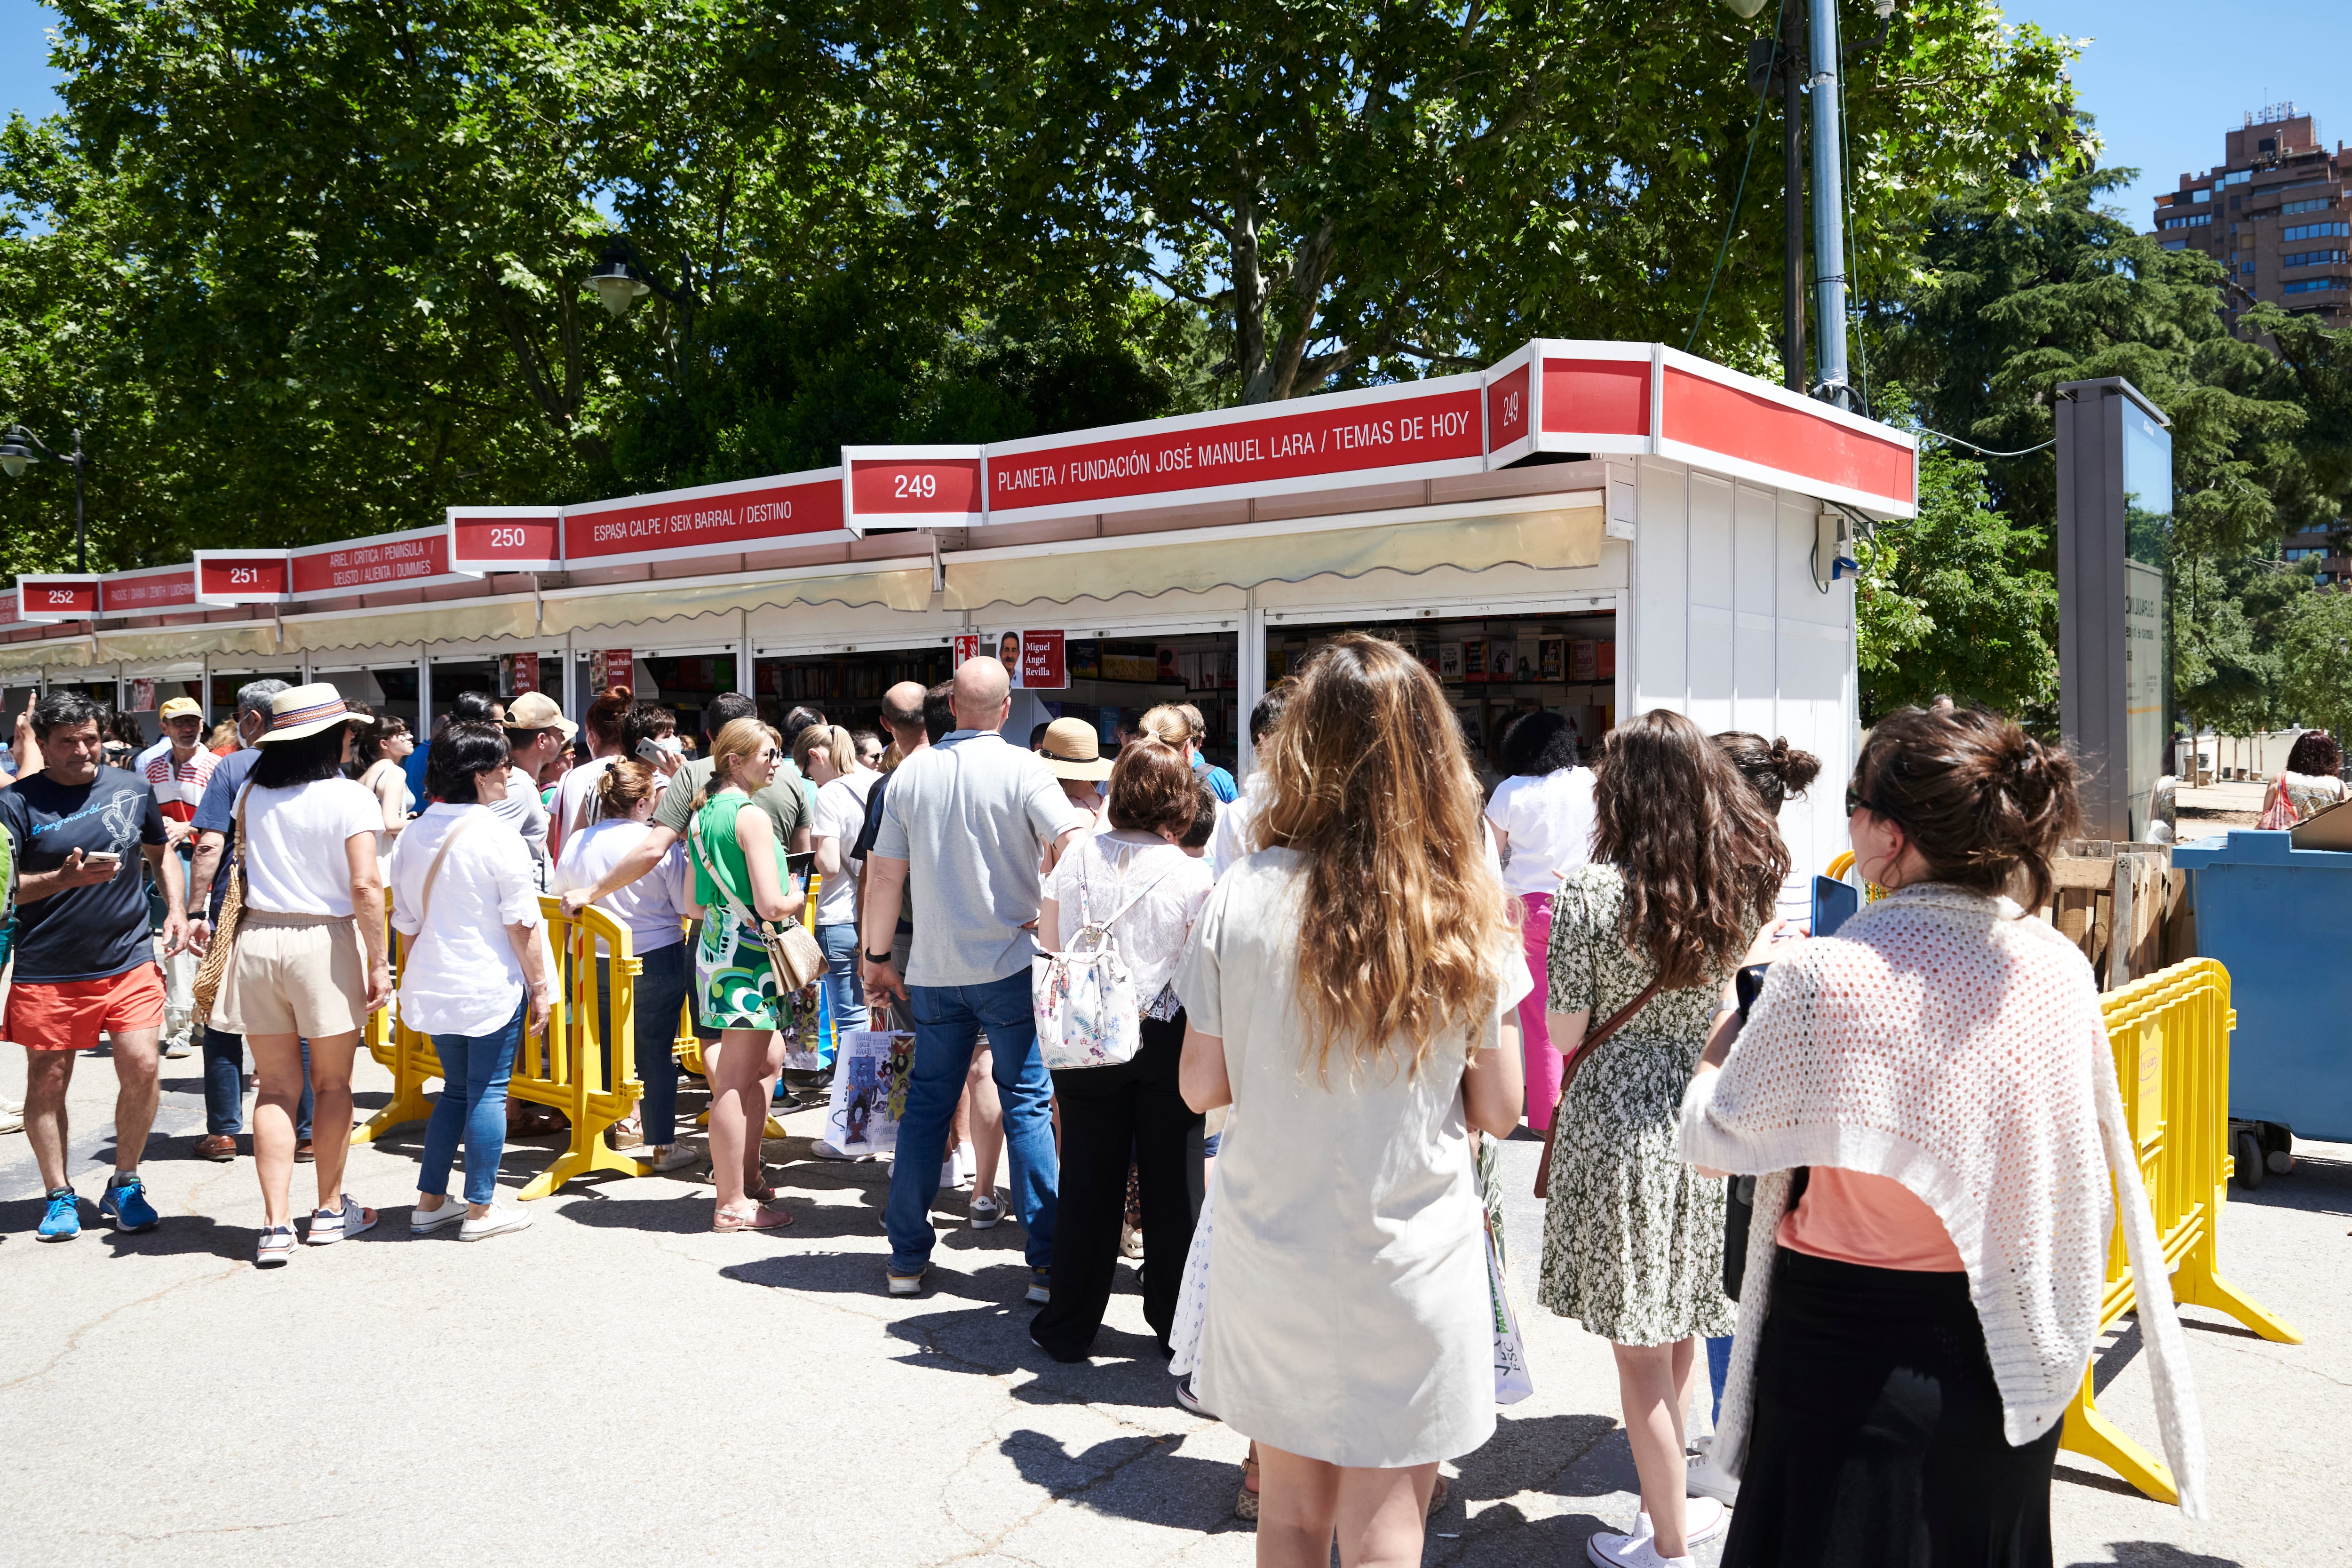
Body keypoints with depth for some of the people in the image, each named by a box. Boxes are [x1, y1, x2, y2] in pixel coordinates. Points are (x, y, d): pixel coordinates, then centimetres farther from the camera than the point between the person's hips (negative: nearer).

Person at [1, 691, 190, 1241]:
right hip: (47, 969, -1)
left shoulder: (132, 789, 6)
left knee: (141, 1068, -5)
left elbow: (161, 850, 21)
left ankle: (125, 1186, 15)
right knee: (47, 1080, 6)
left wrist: (176, 909, 9)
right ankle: (58, 1197, 22)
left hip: (130, 962, 2)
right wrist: (65, 878, -24)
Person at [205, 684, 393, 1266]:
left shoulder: (252, 794, 5)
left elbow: (242, 864, 17)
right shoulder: (350, 798, -9)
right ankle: (331, 1210, 22)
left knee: (275, 1088, 9)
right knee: (332, 1084, 11)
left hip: (258, 937, 4)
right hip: (325, 941, -4)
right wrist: (378, 962, -10)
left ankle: (275, 1226, 7)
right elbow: (365, 885, -15)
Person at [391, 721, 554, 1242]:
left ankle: (430, 1202, 21)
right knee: (487, 1092, 3)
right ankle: (480, 1210, 9)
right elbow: (523, 925, -13)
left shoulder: (411, 837, 5)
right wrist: (539, 987, -6)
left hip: (433, 985, 6)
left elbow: (405, 923, 12)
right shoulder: (499, 840, -15)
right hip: (492, 985, -6)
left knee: (455, 1088, 18)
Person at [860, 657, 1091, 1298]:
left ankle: (907, 1258, 19)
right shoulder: (1022, 769, -9)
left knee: (926, 1105, 13)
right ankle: (1047, 1264, 4)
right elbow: (1074, 844, -21)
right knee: (1027, 1105, 3)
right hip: (1010, 964, -3)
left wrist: (878, 956, 14)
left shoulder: (911, 773, 2)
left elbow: (885, 874, 5)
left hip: (934, 970, 3)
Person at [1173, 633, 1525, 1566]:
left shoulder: (1243, 898, -12)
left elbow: (1200, 1086, -4)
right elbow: (1499, 1110, -4)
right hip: (1410, 1268, -1)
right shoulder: (1466, 916, -10)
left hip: (1273, 1257, 1)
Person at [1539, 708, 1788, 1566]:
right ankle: (1671, 1498, 36)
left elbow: (1564, 1032, -11)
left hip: (1615, 1125, -5)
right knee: (1679, 1327, 21)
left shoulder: (1590, 891, -17)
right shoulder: (1748, 880, -2)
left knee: (1638, 1344, 7)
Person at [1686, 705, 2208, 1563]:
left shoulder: (1824, 976, -24)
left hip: (1853, 1352, -5)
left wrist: (1729, 1025, 6)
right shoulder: (2060, 967, -7)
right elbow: (2086, 1153, 8)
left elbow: (1716, 1139, -11)